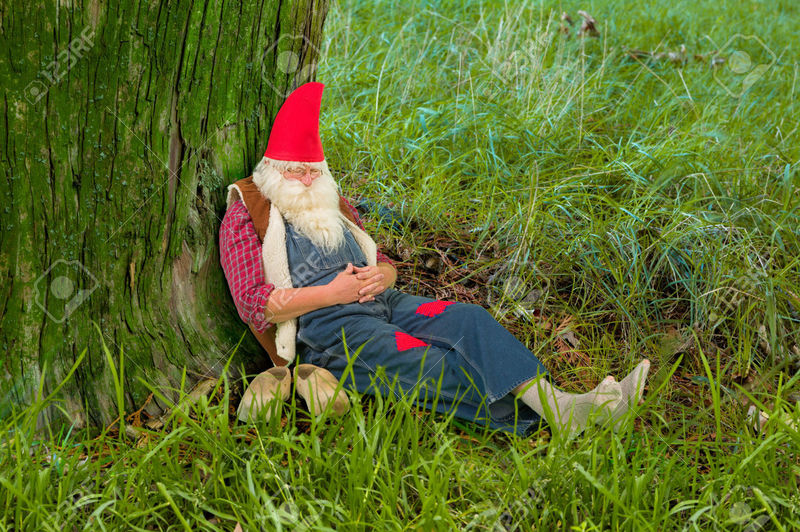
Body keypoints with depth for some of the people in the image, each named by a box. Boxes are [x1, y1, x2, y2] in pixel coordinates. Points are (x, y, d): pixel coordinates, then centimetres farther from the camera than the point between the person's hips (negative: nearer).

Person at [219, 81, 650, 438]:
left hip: (382, 304, 6)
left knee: (466, 318, -22)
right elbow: (253, 303, -8)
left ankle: (552, 402, -39)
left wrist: (380, 275, -1)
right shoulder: (245, 218, 5)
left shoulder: (334, 208, 26)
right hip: (325, 330, -6)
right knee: (430, 367, -28)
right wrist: (332, 293, -13)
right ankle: (524, 412, -41)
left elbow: (386, 264, 26)